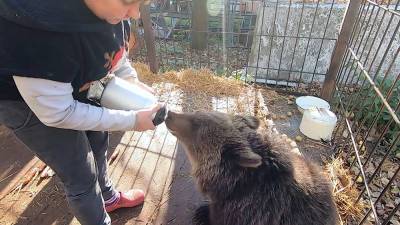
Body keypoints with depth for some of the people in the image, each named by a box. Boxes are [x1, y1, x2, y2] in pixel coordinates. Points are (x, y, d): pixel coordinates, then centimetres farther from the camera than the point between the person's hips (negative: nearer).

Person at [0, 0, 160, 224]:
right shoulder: (39, 31, -40)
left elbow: (117, 46, 2)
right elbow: (58, 113, -30)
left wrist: (132, 80, -10)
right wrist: (132, 120, -27)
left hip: (76, 86, 7)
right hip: (27, 99, -6)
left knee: (97, 141, 21)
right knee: (82, 177, 3)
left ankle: (108, 197, 50)